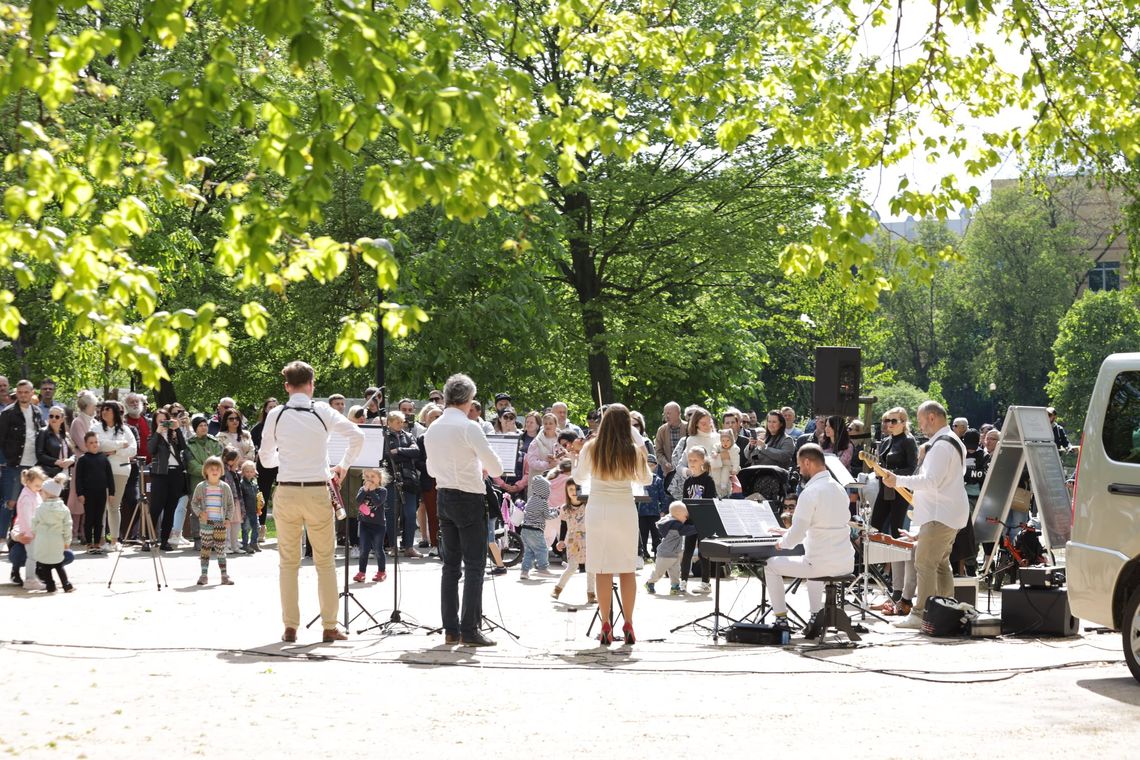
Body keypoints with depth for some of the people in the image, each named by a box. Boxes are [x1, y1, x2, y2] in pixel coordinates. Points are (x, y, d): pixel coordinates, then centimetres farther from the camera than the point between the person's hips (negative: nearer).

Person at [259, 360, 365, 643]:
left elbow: (266, 459, 7)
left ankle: (290, 627, 8)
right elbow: (357, 436, -8)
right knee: (325, 561, 8)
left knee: (288, 562, 9)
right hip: (317, 491, -1)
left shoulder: (275, 415, -1)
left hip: (286, 492, 1)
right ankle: (329, 627, 8)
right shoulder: (322, 411, -4)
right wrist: (344, 465, 6)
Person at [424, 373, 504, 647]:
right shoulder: (469, 427, -15)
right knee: (474, 565, -3)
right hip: (469, 498, -7)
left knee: (450, 564, 11)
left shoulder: (432, 429, 7)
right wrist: (486, 470, 8)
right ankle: (469, 630, -6)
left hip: (443, 496, 7)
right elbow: (496, 467, -15)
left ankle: (450, 629, 11)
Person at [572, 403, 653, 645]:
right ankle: (628, 626, 8)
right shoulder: (634, 451, -4)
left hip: (597, 510, 0)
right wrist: (644, 458, 26)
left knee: (603, 570, 2)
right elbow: (646, 480, 11)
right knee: (627, 569, 8)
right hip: (625, 511, 0)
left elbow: (579, 477, 9)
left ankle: (606, 627, 1)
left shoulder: (591, 448, -4)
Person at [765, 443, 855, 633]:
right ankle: (816, 617, 31)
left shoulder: (810, 493, -17)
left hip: (823, 564, -8)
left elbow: (796, 536, -19)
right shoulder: (839, 488, 10)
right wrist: (789, 532, 23)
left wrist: (782, 542, 3)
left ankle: (781, 620, 13)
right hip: (847, 563, 8)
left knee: (771, 566, 12)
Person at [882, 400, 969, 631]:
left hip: (940, 515, -11)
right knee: (941, 563, 16)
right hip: (949, 513, 11)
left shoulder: (941, 445, -17)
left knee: (925, 562, -11)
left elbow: (931, 481, -24)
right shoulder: (954, 442, 17)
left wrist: (898, 481, -21)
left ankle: (920, 614, -13)